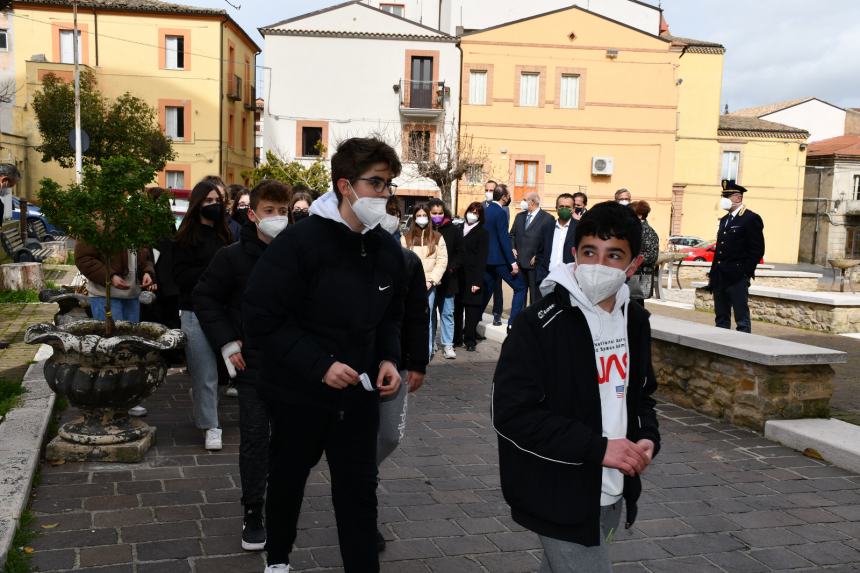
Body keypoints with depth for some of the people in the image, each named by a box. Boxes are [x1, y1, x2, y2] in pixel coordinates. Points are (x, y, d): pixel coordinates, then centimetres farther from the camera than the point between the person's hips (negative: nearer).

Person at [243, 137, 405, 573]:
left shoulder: (388, 249, 0)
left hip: (359, 391, 4)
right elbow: (261, 319, -21)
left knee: (359, 488, 7)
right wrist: (319, 364, -26)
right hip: (299, 390, -3)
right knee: (288, 478, 18)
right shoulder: (300, 242, -20)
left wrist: (388, 359, -5)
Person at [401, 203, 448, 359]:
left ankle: (427, 351, 4)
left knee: (427, 319, -2)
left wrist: (431, 280, -6)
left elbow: (442, 261, 2)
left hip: (429, 285, 0)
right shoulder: (406, 238, 8)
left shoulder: (437, 237, 8)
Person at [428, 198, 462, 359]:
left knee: (447, 313, 7)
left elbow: (460, 253, 5)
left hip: (447, 279, 1)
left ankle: (447, 345, 14)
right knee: (429, 313, 5)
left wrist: (451, 268, -10)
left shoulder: (454, 230, 1)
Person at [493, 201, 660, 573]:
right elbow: (511, 414, -22)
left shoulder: (635, 320, 4)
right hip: (561, 499, -7)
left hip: (612, 494, 7)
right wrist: (597, 447, -25)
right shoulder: (539, 324, -18)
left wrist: (648, 437, -4)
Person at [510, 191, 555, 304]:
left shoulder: (547, 218, -6)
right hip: (519, 261, 6)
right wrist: (513, 248, 4)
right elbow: (512, 234, 20)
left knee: (535, 294, 0)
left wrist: (537, 257, -12)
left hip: (535, 262, -6)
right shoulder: (519, 216, 14)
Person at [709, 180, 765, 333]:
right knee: (721, 319, 11)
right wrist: (713, 274, 14)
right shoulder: (724, 220, 19)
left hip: (737, 279, -8)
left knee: (742, 319, -4)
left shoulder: (751, 219, -6)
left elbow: (757, 250, -10)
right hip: (720, 278, 8)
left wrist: (746, 272, -14)